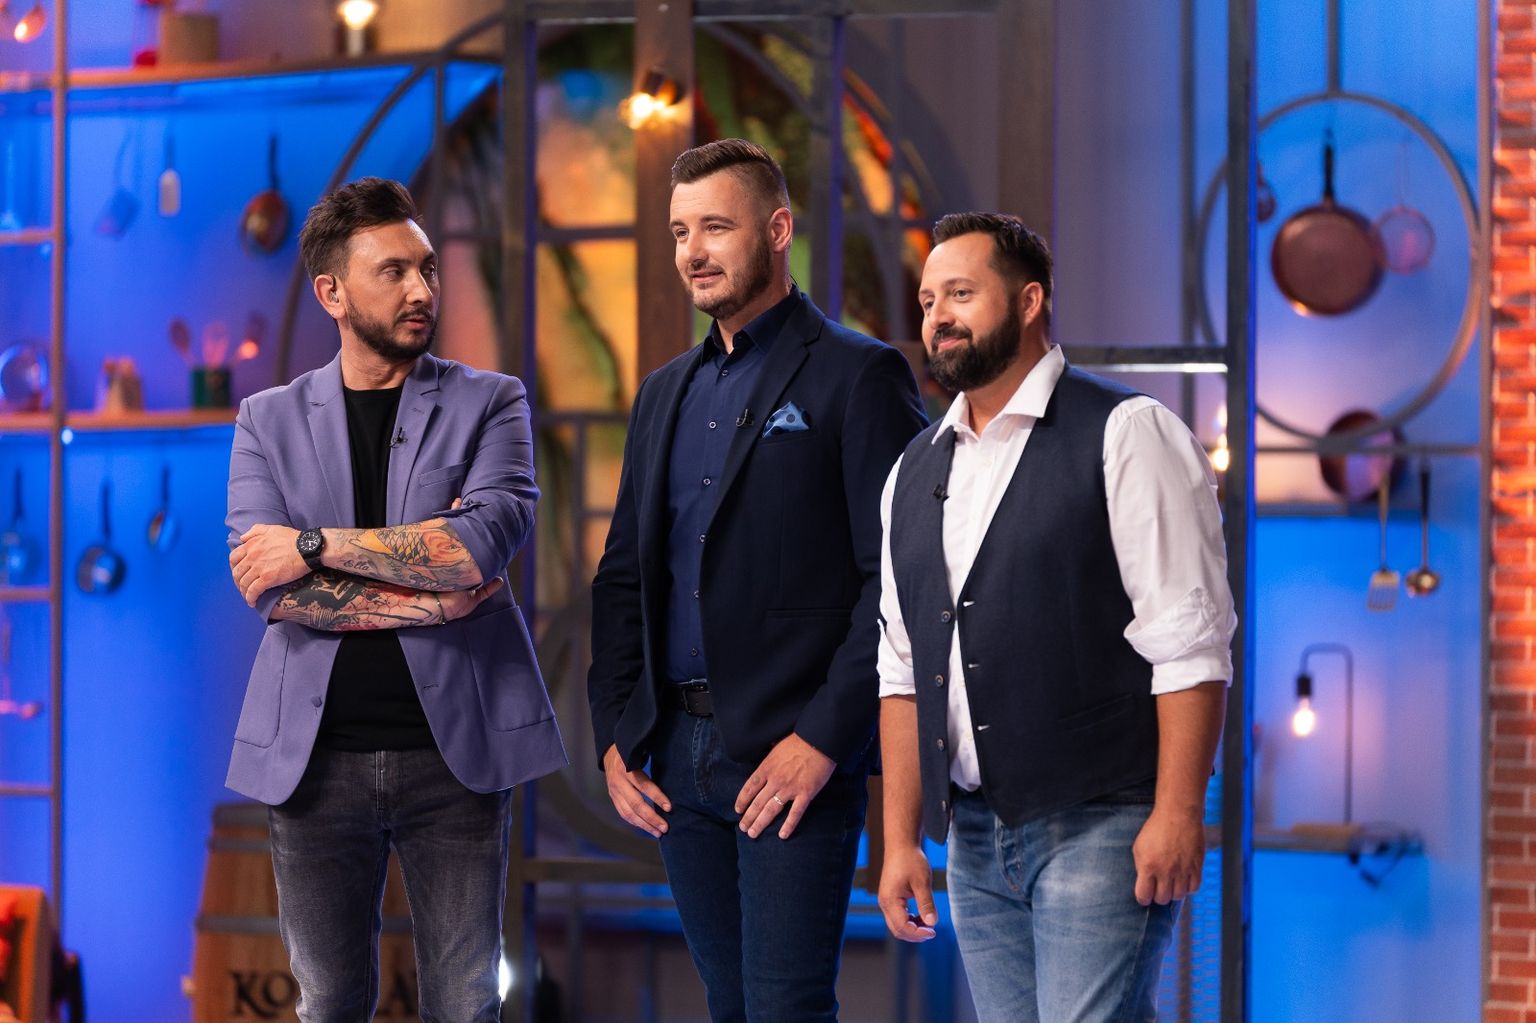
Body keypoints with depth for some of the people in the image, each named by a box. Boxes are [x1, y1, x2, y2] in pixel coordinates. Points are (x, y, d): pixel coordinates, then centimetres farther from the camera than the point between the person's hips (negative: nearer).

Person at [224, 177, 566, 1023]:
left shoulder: (489, 404, 5)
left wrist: (318, 546, -11)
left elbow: (491, 536, -15)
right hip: (315, 754, 1)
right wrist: (424, 596, -13)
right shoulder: (270, 421, 7)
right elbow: (266, 587, -8)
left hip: (453, 751, -1)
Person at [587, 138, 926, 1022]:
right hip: (678, 755, 7)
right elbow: (624, 575, 19)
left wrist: (823, 739, -16)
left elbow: (895, 577, -11)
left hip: (793, 757, -6)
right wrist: (616, 734, 8)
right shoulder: (665, 393, 18)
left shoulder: (859, 376, -4)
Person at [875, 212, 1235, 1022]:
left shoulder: (1125, 435, -4)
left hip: (1098, 826, -6)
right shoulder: (914, 473, 16)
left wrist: (1177, 812, -16)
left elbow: (1188, 643, -10)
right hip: (975, 836, 6)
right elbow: (902, 672, 16)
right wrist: (901, 838, 10)